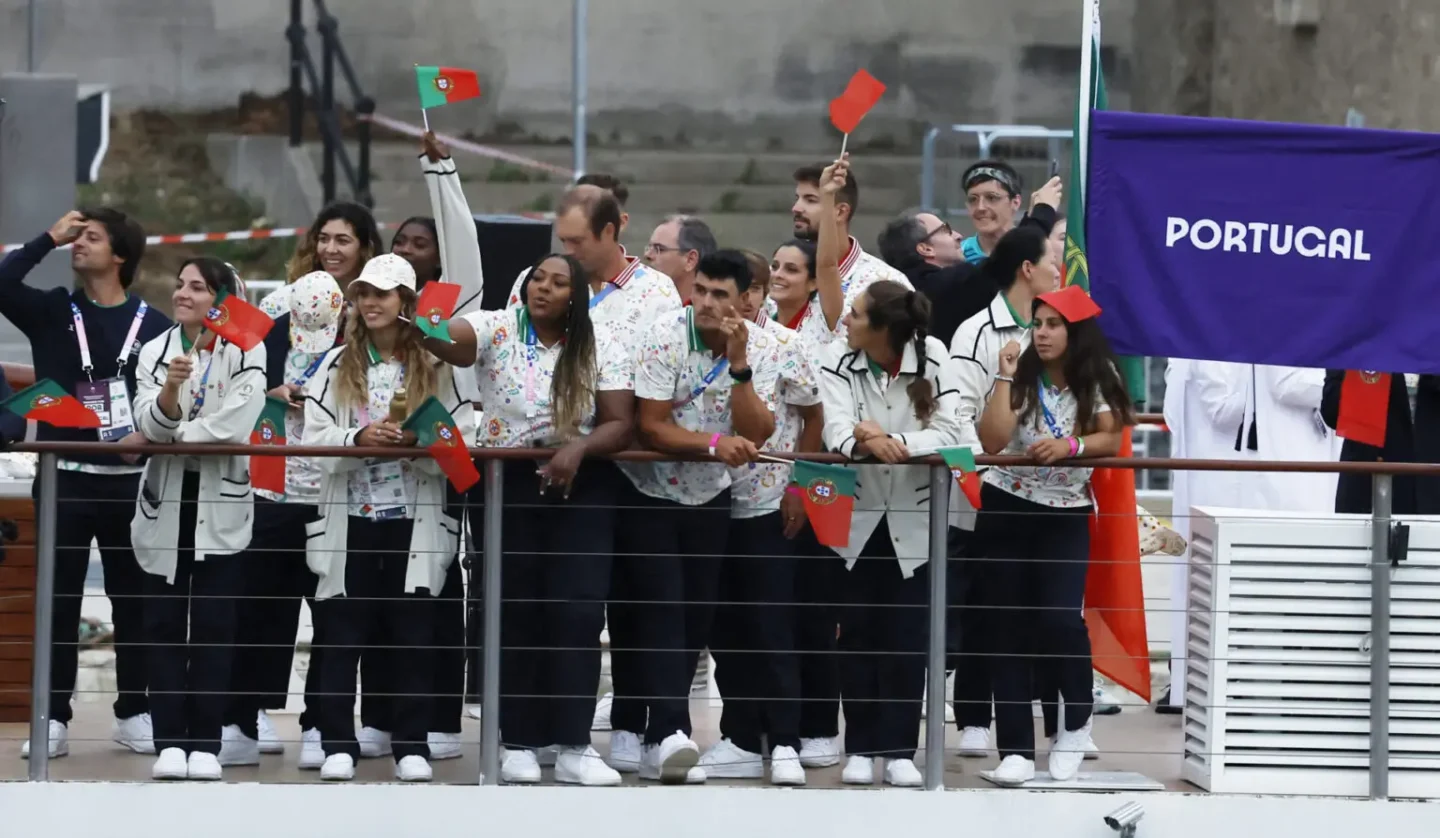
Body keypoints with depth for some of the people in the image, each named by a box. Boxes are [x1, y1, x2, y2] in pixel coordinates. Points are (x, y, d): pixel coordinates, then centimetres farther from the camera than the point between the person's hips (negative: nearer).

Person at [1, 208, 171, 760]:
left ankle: (134, 713, 15)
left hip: (130, 480, -1)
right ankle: (53, 719, 3)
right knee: (60, 599, 0)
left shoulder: (153, 325, 1)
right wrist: (49, 239, -10)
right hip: (66, 477, 1)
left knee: (132, 599, 6)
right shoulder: (53, 312, 4)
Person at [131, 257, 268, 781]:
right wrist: (169, 392, -26)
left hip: (222, 507, -3)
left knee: (214, 628, -2)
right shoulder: (155, 352, 8)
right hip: (165, 505, 3)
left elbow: (235, 424, -15)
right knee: (164, 626, 1)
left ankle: (206, 743, 1)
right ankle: (169, 742, 2)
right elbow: (149, 424, -7)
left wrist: (171, 435, -8)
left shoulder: (246, 352, -2)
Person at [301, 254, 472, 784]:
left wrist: (416, 443, -20)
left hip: (415, 521, -1)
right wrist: (359, 438, -19)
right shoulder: (337, 366, 8)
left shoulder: (435, 367, 4)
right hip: (349, 518, 1)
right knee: (340, 635, 0)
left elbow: (460, 440, -2)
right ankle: (338, 745, 6)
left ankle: (411, 747, 6)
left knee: (413, 635, 1)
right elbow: (315, 437, -1)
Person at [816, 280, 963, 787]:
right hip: (856, 515, 1)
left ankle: (900, 750, 4)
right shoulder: (839, 361, -10)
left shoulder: (933, 358, -13)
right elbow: (837, 430, -22)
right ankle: (860, 748, 9)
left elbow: (947, 434, -19)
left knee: (907, 636, -1)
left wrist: (890, 439, -33)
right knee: (858, 633, 3)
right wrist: (865, 442, -43)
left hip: (913, 518, -1)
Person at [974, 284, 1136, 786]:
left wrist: (1070, 446, -23)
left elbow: (1112, 439, -6)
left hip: (1066, 515, -1)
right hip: (1006, 510, 1)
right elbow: (992, 441, -15)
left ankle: (1076, 722, 10)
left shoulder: (1096, 380, -4)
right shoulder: (1022, 376, -6)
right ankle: (1016, 748, 3)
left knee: (1060, 618, -15)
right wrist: (1005, 376, -18)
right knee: (1008, 624, -1)